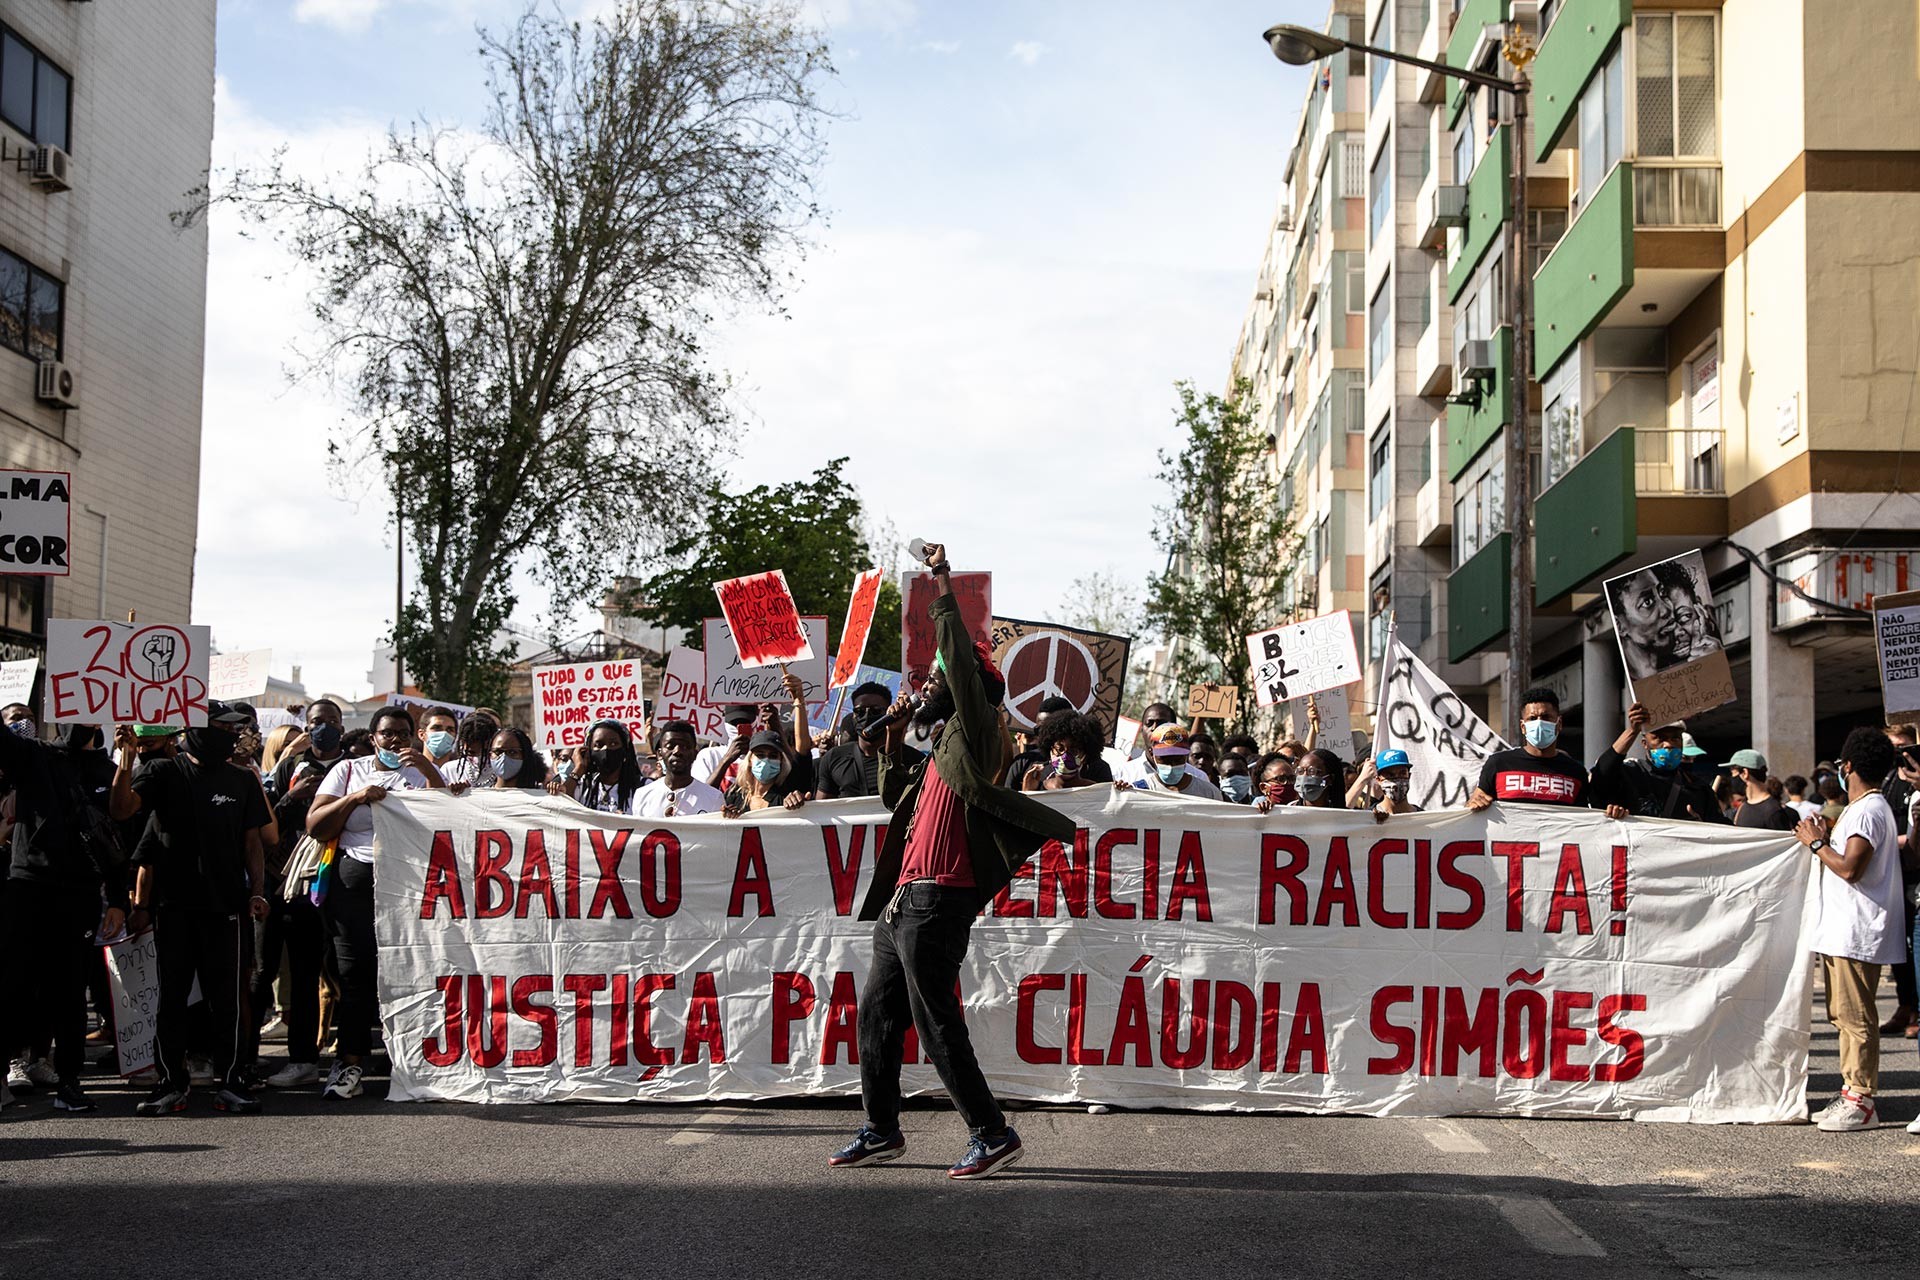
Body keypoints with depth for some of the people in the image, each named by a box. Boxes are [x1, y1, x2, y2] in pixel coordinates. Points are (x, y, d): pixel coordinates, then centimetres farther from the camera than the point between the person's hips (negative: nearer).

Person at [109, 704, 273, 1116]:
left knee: (227, 998, 1)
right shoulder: (164, 773, 4)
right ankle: (172, 1083, 12)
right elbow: (121, 810, -9)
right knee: (171, 996, 4)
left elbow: (253, 842, 12)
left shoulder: (242, 780, 11)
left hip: (224, 904, 1)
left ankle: (231, 1082, 7)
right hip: (173, 904, -1)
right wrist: (126, 757, -18)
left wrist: (257, 891, 0)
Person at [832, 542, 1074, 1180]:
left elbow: (966, 672, -20)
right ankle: (882, 1131, 23)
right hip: (904, 898, 10)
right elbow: (894, 797, 31)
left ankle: (993, 1134, -1)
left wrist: (945, 599, -18)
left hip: (938, 900, -10)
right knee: (877, 1013, 14)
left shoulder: (975, 733, -5)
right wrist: (895, 741, 18)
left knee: (937, 1024, -8)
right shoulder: (940, 748, 21)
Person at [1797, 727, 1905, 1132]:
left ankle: (1862, 1102, -5)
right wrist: (1823, 840, 9)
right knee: (1844, 1015, 14)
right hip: (1841, 930, 11)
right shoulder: (1861, 808, 18)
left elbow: (1850, 868, -23)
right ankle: (1851, 1092, 21)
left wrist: (1817, 844, -10)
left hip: (1856, 932, -11)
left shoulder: (1868, 811, -15)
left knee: (1855, 1016, -8)